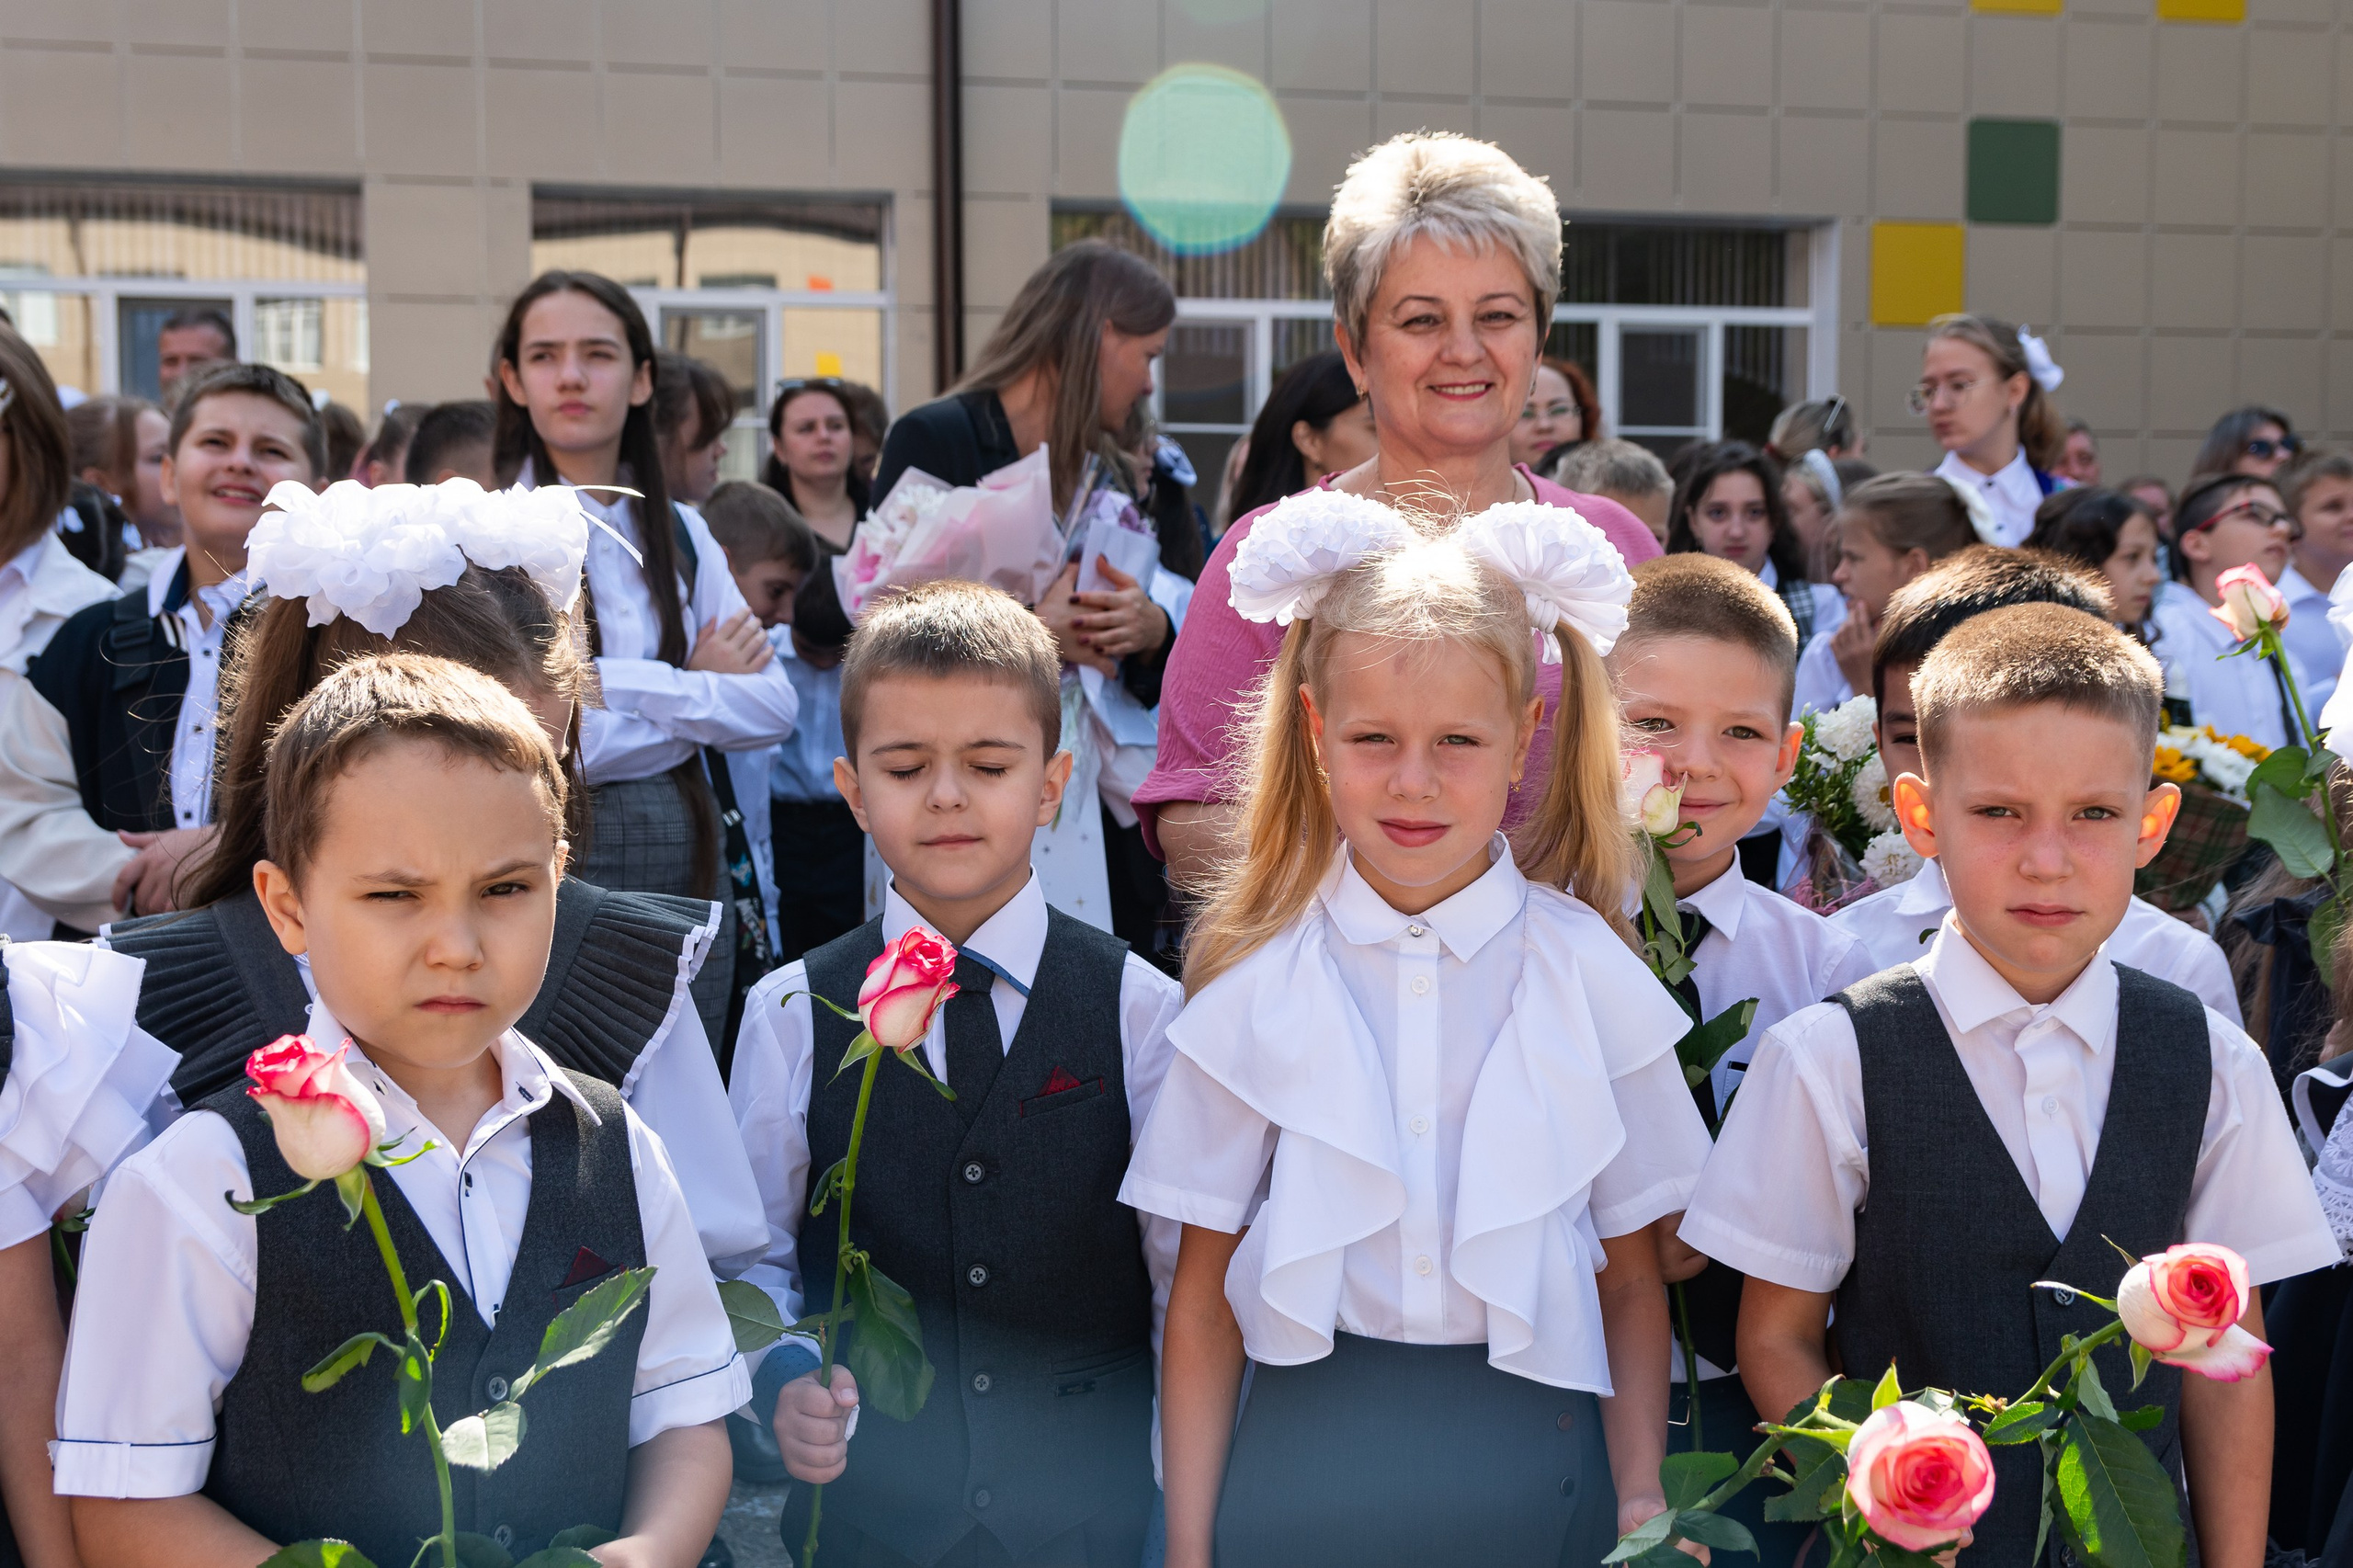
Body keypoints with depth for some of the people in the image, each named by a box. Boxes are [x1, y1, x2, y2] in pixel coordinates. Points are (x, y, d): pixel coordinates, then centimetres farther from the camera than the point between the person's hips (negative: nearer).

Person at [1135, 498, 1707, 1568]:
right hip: (1305, 1462, 0)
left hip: (1535, 1472, 0)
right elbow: (1201, 1300, -1)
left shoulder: (1589, 976, -3)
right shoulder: (1255, 985, -4)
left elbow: (1633, 1284, 2)